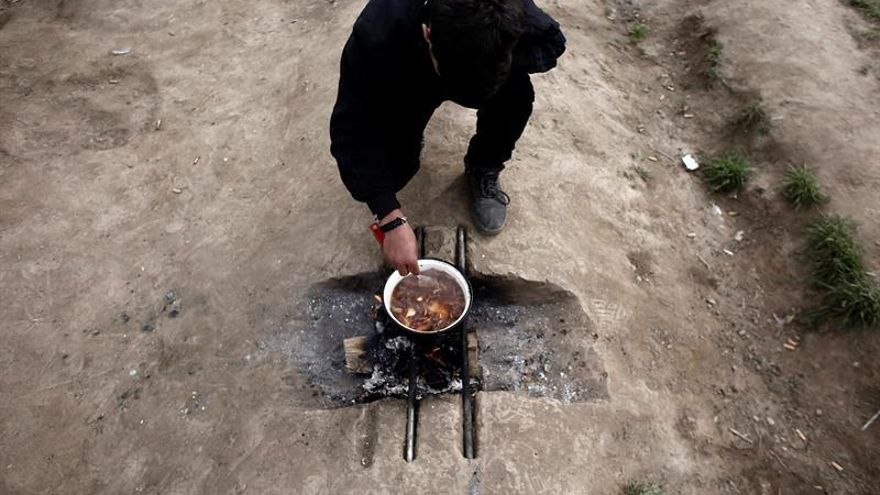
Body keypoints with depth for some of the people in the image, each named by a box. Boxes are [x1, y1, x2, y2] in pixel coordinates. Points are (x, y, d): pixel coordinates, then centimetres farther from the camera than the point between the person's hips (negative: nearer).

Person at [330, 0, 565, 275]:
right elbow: (352, 131, -36)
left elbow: (551, 41, -14)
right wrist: (391, 220, -42)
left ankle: (483, 171, 0)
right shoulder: (376, 35, -40)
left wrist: (507, 63, -36)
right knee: (391, 171, -20)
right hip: (405, 85, -1)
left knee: (516, 95, -29)